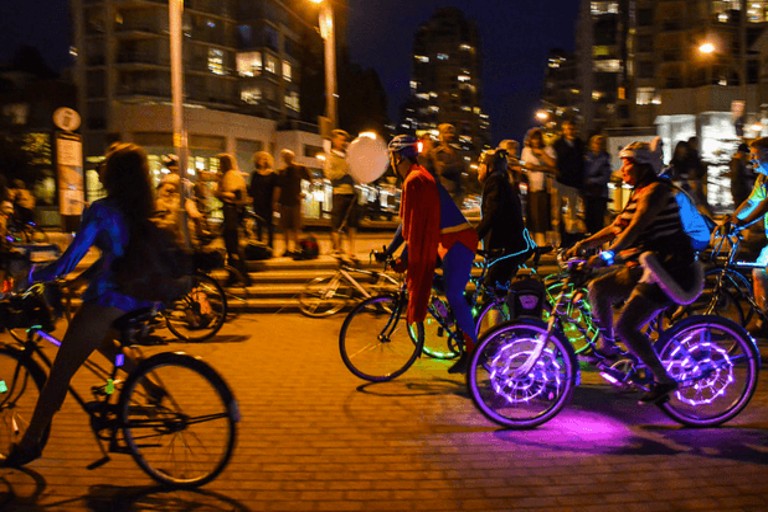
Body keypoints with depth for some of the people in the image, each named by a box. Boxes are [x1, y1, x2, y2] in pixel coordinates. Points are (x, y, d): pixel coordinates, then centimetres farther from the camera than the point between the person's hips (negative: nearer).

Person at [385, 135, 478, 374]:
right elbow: (408, 222, 21)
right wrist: (388, 251, 21)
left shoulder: (415, 180, -17)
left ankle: (473, 351, -4)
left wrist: (405, 259, -16)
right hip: (449, 240, 10)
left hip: (458, 242, -10)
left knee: (453, 295, -11)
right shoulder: (417, 177, 16)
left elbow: (416, 225, -21)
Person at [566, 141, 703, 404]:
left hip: (667, 269, -10)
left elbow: (636, 228, -27)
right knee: (598, 288, 5)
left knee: (626, 327, -14)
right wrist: (584, 244, 3)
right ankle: (607, 346, 19)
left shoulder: (656, 190, -14)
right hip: (649, 265, 10)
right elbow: (616, 228, 13)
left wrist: (607, 255, -35)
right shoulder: (638, 194, 16)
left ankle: (664, 380, -3)